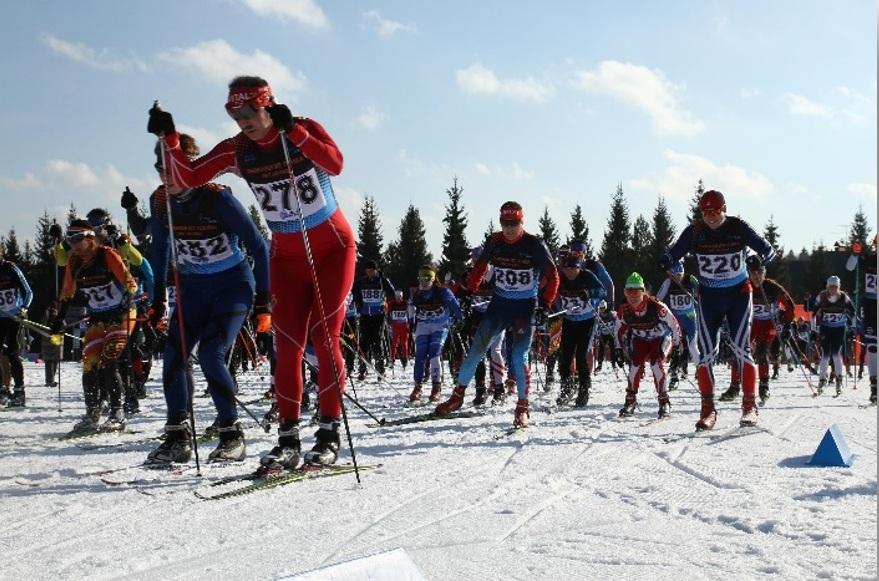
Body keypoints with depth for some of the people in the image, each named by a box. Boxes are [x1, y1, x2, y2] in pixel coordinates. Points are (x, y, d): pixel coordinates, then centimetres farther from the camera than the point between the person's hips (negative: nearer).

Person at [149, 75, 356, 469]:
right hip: (287, 257, 3)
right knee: (287, 348, -2)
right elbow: (188, 178, -11)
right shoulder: (237, 151, -5)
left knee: (324, 338, -10)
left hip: (333, 249, -3)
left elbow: (334, 164, -32)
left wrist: (292, 131, -38)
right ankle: (288, 439, 3)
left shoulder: (306, 129, -13)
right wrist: (169, 137, -23)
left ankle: (329, 434, -2)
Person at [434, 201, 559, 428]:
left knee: (519, 357, -11)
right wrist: (470, 293, 5)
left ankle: (522, 408, 3)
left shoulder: (534, 245, -13)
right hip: (499, 303, 4)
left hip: (525, 307, -3)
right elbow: (480, 266, 12)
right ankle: (458, 395, 12)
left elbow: (552, 276, -7)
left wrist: (544, 305, -15)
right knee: (476, 348, -1)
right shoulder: (494, 242, -3)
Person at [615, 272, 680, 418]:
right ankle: (630, 399, 1)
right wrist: (619, 349, 1)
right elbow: (620, 330, 1)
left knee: (657, 363, -24)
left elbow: (673, 324, -19)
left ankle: (664, 401, -14)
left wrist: (677, 345, -12)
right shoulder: (624, 310, -20)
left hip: (661, 338, -4)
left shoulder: (656, 306, -33)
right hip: (640, 339, 4)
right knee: (635, 363, -14)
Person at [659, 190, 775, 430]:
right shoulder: (695, 231, -6)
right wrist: (666, 261, -25)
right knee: (707, 352, -1)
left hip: (738, 293, -2)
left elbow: (766, 248, -11)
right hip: (709, 295, 2)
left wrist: (761, 259, -25)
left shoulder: (738, 227, -9)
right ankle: (707, 408, 8)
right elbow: (675, 251, -10)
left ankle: (750, 405, 0)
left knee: (741, 347, -10)